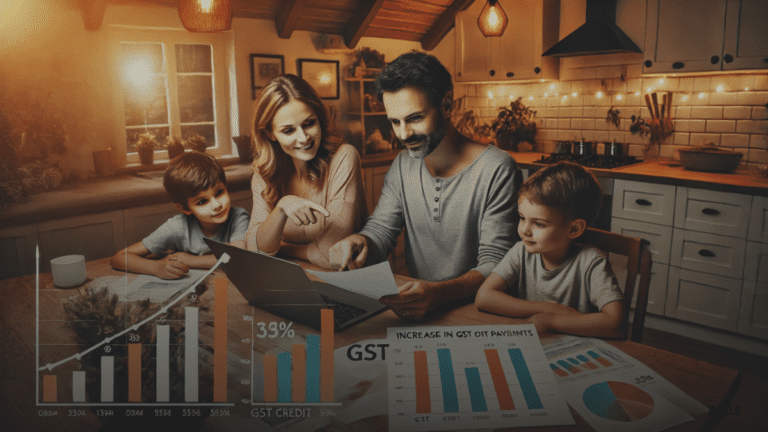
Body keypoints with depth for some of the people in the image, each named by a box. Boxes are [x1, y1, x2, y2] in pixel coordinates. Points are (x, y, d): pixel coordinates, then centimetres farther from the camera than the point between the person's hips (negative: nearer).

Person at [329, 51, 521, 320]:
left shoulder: (496, 170, -14)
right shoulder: (402, 166, 6)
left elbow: (495, 263, -18)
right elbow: (380, 230, 6)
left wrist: (439, 293, -37)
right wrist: (361, 243, -20)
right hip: (417, 309, 6)